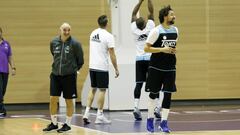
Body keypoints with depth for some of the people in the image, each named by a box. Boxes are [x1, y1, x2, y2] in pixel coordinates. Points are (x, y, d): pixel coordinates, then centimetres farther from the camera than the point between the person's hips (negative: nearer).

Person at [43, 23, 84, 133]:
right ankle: (54, 123, 14)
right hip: (55, 74, 3)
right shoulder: (53, 42, 1)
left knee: (69, 101, 4)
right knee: (53, 99, 1)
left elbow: (80, 60, 2)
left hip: (69, 76, -3)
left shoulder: (75, 44, -9)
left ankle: (68, 124, 15)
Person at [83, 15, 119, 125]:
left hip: (92, 66, 6)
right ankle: (99, 116, 2)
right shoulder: (108, 36, -12)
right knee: (102, 90, 1)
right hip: (102, 67, -6)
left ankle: (87, 113, 6)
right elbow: (112, 54, -12)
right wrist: (116, 69, -7)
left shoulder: (93, 33, 8)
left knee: (93, 89, 14)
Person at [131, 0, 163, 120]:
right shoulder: (149, 28, -11)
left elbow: (133, 14, 7)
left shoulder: (135, 29, -4)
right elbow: (151, 12, -7)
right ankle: (157, 108, -5)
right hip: (151, 59, -3)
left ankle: (136, 108, -11)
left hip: (139, 60, 3)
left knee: (138, 84, 1)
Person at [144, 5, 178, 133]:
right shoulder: (156, 31, -12)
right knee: (153, 93, 6)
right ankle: (150, 119, 24)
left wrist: (173, 51, 2)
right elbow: (146, 48, -13)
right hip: (156, 68, -4)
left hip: (170, 68, 4)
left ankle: (164, 122, 3)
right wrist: (162, 49, -21)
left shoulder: (175, 30, 5)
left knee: (168, 94, -2)